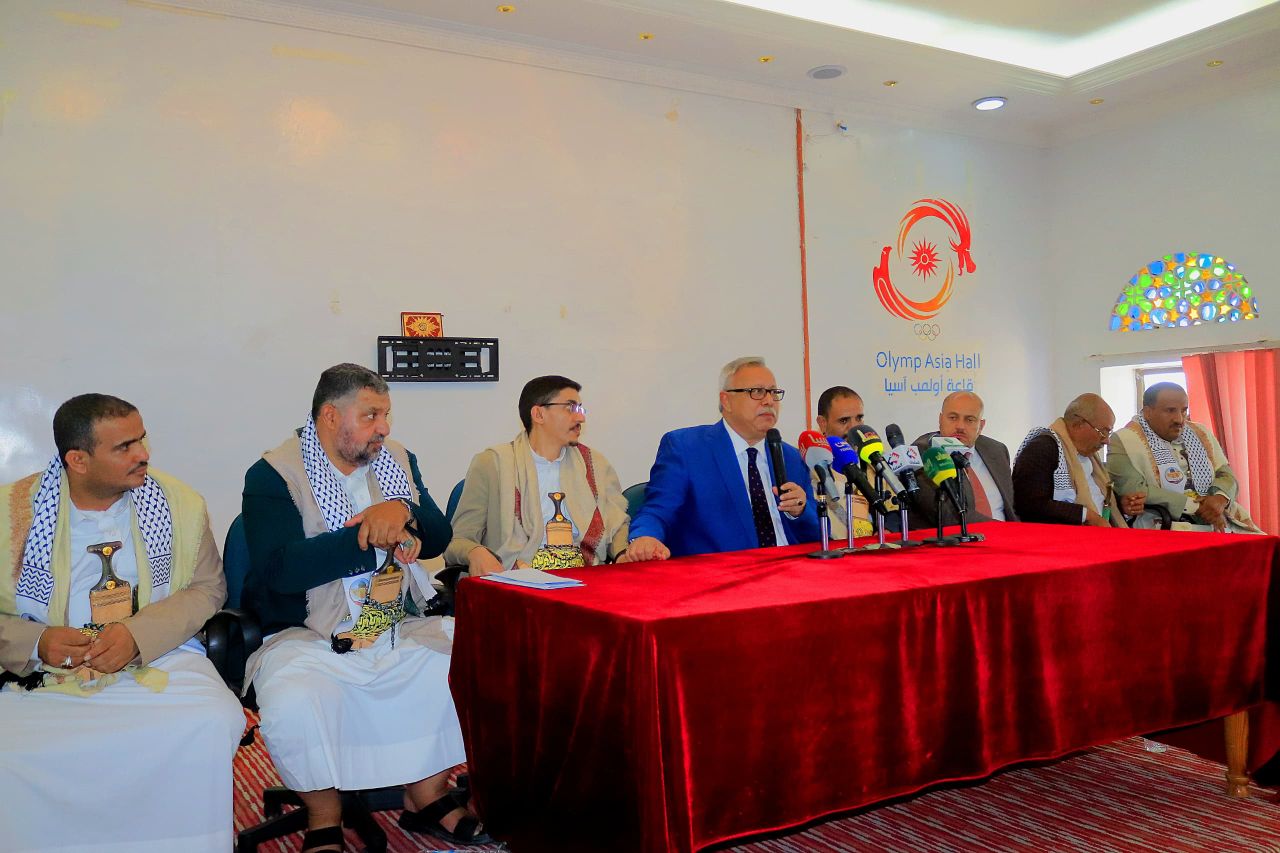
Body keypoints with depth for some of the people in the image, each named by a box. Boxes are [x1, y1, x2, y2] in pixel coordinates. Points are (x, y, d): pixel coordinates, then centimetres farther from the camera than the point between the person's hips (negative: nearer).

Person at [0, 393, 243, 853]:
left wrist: (138, 635, -14)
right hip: (43, 674, 0)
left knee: (215, 724, -28)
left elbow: (208, 588, 3)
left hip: (159, 657, 0)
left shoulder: (179, 503, 2)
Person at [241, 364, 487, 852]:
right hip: (308, 639, -4)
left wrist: (402, 511, -17)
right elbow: (281, 570, -20)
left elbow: (438, 538, 5)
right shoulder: (273, 475, -7)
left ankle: (426, 796, 6)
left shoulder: (397, 460, 10)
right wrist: (369, 534, -19)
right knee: (293, 703, -33)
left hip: (400, 631, 5)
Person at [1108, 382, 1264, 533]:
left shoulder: (1200, 433, 16)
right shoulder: (1124, 441, -7)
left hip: (1216, 522, 6)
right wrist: (1193, 506, -17)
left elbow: (1226, 475, 13)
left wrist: (1220, 499, -11)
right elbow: (1133, 490, -17)